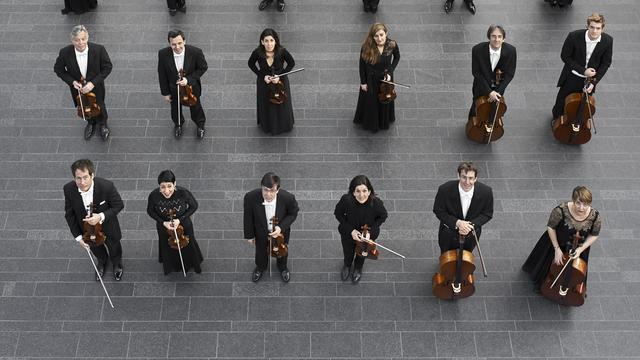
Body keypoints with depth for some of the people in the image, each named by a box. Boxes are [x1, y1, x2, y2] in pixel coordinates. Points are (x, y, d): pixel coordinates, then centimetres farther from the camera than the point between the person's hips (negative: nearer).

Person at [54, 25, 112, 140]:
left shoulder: (99, 49, -31)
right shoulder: (65, 53, -28)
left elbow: (107, 67, -17)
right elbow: (58, 69, -9)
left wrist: (93, 83, -24)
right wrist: (72, 81, -22)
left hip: (95, 86, -1)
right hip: (77, 87, 1)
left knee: (99, 106, 24)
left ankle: (102, 124, 58)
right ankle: (90, 122, 61)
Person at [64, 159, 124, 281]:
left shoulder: (106, 186, -36)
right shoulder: (68, 189, -28)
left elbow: (118, 205, -19)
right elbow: (69, 213, -12)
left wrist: (101, 216, -35)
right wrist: (77, 236, -10)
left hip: (107, 227, -2)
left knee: (114, 249, 29)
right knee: (96, 249, 33)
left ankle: (117, 263, 66)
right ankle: (102, 262, 69)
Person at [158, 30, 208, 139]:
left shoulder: (195, 52, -33)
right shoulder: (163, 54, -29)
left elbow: (203, 68, -15)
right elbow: (162, 74, -13)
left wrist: (188, 79, -27)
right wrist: (165, 92, -4)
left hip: (191, 88, -1)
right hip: (173, 89, 1)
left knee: (195, 107, 27)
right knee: (175, 109, 29)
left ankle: (200, 124, 60)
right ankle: (178, 124, 63)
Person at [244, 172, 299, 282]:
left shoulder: (288, 198, -38)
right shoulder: (250, 197, -37)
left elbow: (293, 213, -15)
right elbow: (248, 217, -17)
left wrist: (281, 227, -29)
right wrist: (250, 235, -3)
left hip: (281, 231, 0)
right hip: (261, 232, 0)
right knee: (261, 251, 31)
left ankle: (282, 267, 67)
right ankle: (261, 267, 67)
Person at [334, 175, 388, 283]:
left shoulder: (376, 203, -37)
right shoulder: (346, 200, -37)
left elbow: (382, 217, -14)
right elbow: (338, 214, -15)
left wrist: (370, 231, -24)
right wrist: (351, 230, -22)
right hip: (348, 233, 0)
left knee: (362, 253, 33)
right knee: (348, 252, 32)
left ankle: (358, 268, 68)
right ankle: (347, 265, 68)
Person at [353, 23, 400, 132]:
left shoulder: (392, 45, -25)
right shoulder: (366, 47, -29)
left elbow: (397, 57, -3)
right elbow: (362, 64, -13)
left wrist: (390, 72, -13)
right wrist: (363, 82, -6)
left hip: (385, 78, 2)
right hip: (371, 79, -1)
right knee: (370, 101, 23)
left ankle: (384, 121, 56)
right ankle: (369, 121, 53)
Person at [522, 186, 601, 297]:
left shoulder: (595, 217, -31)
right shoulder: (561, 210, -38)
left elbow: (594, 235, -11)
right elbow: (550, 227, -20)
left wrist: (581, 249, -23)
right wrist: (557, 249, -20)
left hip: (579, 249, 1)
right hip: (557, 242, -1)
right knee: (548, 266, 27)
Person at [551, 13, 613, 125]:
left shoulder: (608, 41, -20)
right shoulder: (574, 36, -28)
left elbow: (605, 63, -8)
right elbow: (565, 56, -16)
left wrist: (594, 82, -15)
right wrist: (583, 71, -22)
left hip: (590, 77, 1)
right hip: (572, 77, -1)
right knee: (562, 100, 21)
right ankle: (557, 117, 52)